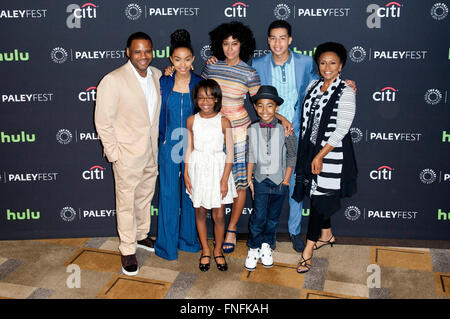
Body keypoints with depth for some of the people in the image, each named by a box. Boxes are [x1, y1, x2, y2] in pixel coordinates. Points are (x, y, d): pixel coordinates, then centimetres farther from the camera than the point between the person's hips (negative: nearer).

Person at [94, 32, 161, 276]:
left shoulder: (157, 75, 3)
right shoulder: (113, 80, -16)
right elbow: (103, 121, -13)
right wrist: (113, 153, -14)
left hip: (152, 152, 6)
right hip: (127, 155, -6)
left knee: (145, 197, 21)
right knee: (126, 203, 4)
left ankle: (141, 235, 40)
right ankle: (127, 250, 18)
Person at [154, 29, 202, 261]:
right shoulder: (163, 83, -1)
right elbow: (157, 114, 7)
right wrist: (161, 137, 3)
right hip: (168, 144, 0)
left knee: (191, 193, 10)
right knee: (168, 194, 6)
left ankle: (188, 239, 27)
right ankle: (167, 244, 20)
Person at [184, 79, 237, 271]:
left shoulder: (223, 122, -8)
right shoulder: (192, 120, 0)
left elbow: (230, 153, -6)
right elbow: (189, 148, 7)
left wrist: (224, 180, -9)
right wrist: (186, 174, 5)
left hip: (217, 169, -2)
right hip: (198, 169, 2)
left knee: (219, 215, 2)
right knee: (200, 211, 11)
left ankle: (218, 250, 25)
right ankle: (205, 251, 28)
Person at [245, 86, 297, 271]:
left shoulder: (284, 130, -6)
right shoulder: (252, 130, -1)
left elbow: (292, 155, 1)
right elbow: (250, 157, 7)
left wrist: (286, 180, -2)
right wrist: (249, 179, 5)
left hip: (279, 181, 0)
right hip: (260, 180, 0)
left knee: (273, 217, 11)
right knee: (258, 216, -3)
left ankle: (266, 246, 30)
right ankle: (254, 248, 14)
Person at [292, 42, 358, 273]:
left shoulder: (346, 92, -11)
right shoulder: (313, 86, 7)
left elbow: (341, 129, -16)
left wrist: (320, 156, -17)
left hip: (331, 153, -6)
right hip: (310, 149, 6)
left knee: (320, 198, -3)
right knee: (315, 195, 16)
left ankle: (307, 252, 3)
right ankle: (326, 234, 38)